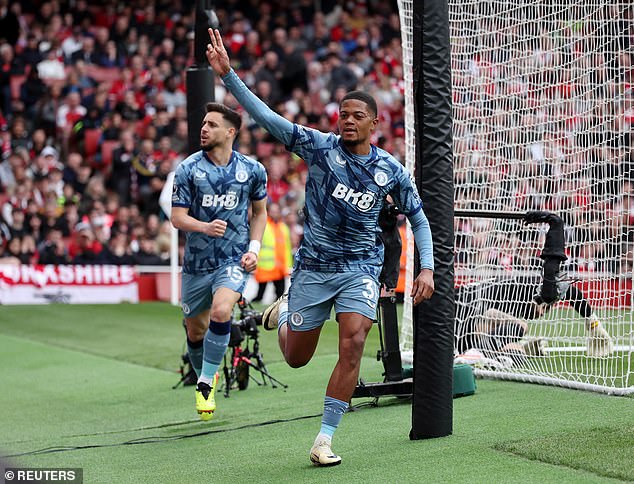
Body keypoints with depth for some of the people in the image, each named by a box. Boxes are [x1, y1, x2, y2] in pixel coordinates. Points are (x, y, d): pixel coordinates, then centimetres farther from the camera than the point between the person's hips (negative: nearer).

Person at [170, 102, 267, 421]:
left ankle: (206, 383, -11)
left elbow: (259, 212, 13)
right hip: (197, 261, 2)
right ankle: (206, 378, 40)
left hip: (234, 259, -1)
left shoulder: (252, 170, -1)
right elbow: (177, 217, -6)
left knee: (221, 312, -27)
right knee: (195, 331, 10)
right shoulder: (188, 169, -5)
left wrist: (254, 249, 0)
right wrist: (205, 227, -26)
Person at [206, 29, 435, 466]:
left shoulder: (392, 171, -3)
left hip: (360, 268, 0)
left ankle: (324, 441, -10)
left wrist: (427, 268, -3)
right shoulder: (319, 146, -8)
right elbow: (267, 118, -15)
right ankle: (284, 311, 47)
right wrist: (228, 75, -26)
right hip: (313, 265, 0)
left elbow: (419, 218, 9)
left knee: (353, 344, -20)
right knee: (296, 358, 9)